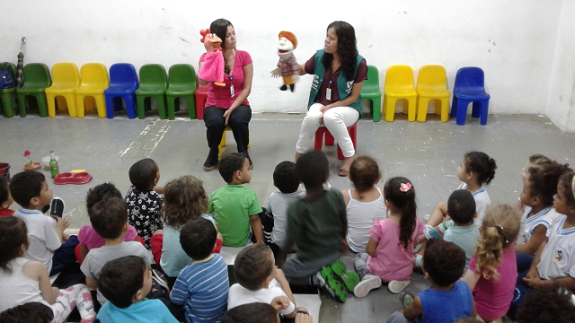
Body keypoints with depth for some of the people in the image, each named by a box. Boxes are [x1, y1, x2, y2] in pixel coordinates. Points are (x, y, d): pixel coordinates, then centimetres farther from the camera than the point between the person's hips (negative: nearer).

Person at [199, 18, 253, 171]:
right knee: (215, 122, -34)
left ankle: (243, 153, -4)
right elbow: (203, 82, -27)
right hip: (215, 105, 0)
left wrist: (232, 109, -17)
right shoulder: (207, 57, -8)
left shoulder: (244, 56, -7)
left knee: (239, 120, -34)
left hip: (239, 104, 0)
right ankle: (213, 154, -3)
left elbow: (247, 88, -6)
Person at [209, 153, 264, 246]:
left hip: (219, 241, 2)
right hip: (242, 242, -2)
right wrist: (260, 243, -7)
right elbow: (255, 220, -14)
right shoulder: (249, 195, -18)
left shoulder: (215, 195, -10)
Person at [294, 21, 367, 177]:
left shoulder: (358, 63, -15)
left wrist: (330, 107, -21)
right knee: (312, 116, -33)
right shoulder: (320, 56, -6)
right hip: (320, 104, 3)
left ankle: (349, 155, -18)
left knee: (331, 117, -37)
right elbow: (301, 70, 12)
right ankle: (300, 153, -9)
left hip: (347, 107, -3)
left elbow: (353, 97, -10)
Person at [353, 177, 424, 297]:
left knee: (359, 257, 26)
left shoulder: (380, 226, -30)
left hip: (381, 272, -3)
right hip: (405, 272, 3)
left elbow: (370, 251, -18)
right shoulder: (416, 224, -19)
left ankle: (368, 277, -4)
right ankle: (401, 281, 8)